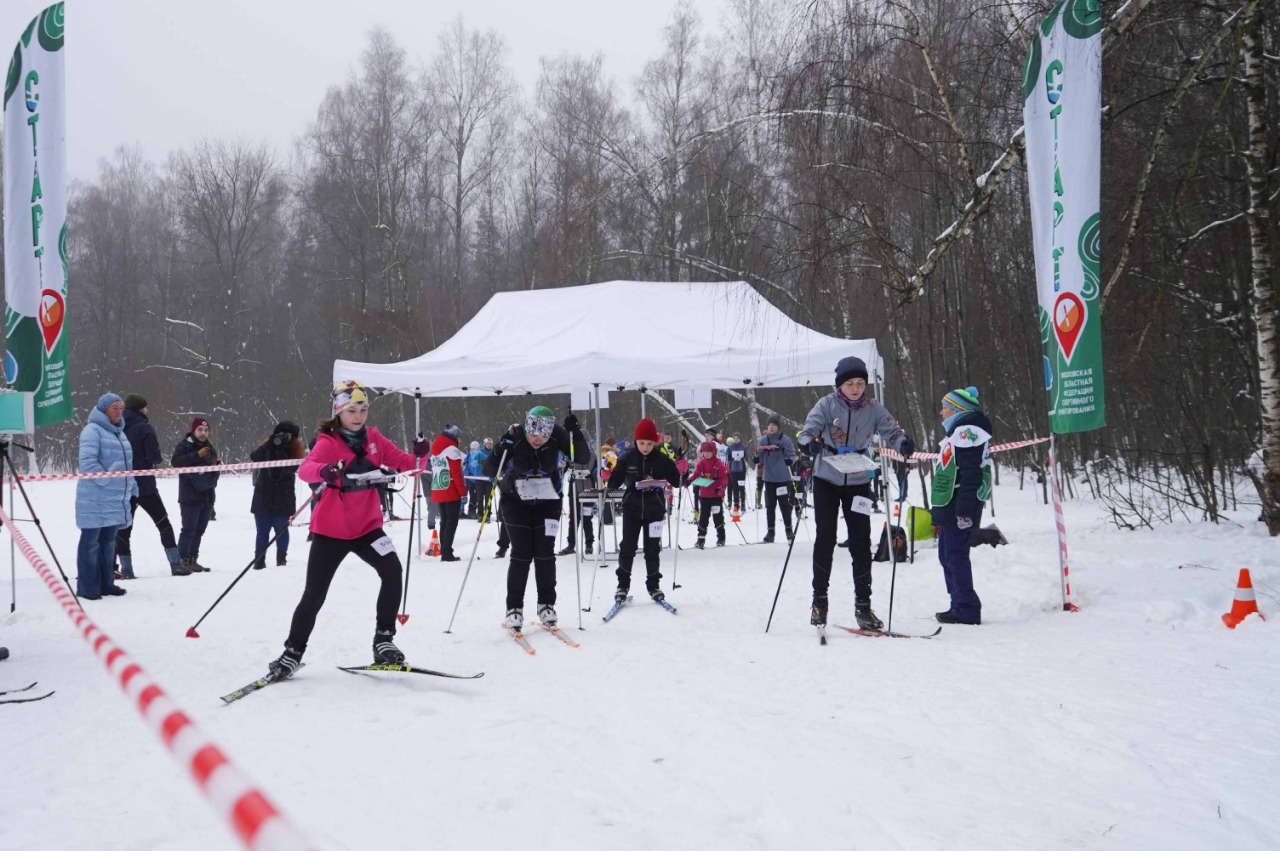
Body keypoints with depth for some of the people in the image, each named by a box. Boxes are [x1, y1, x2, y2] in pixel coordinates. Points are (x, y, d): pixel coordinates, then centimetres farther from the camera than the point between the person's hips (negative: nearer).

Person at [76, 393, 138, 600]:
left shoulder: (119, 432, 19)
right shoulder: (93, 430, -9)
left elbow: (126, 464, 24)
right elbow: (87, 462, -20)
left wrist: (132, 490, 19)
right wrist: (106, 480, -21)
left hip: (116, 498, 8)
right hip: (96, 499, -8)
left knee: (108, 542, 12)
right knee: (91, 541, -4)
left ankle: (106, 584, 18)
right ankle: (87, 588, -1)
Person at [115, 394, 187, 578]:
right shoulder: (144, 428, -11)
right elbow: (155, 457, -18)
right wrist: (157, 458, 3)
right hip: (144, 485, -5)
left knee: (124, 527, 10)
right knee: (163, 523, 3)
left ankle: (126, 569, 6)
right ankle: (176, 564, -2)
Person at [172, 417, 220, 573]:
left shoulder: (210, 448, 18)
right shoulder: (184, 446, -3)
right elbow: (175, 461, -21)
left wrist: (215, 465, 5)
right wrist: (197, 455, -25)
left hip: (207, 496, 7)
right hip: (190, 496, -7)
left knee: (199, 530, 9)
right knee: (189, 529, -9)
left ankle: (193, 559, 15)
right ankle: (183, 560, -5)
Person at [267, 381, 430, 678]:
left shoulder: (373, 438, 2)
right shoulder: (328, 442, -13)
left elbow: (403, 462, -2)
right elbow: (305, 470, -31)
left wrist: (420, 456, -25)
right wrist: (324, 471, -54)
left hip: (367, 526, 3)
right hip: (331, 530, -3)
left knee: (392, 571, -20)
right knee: (314, 594, 1)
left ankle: (383, 640, -8)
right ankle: (293, 651, 22)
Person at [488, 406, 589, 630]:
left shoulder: (557, 435, -19)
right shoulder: (513, 437, -23)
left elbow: (583, 456, -17)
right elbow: (490, 468, -16)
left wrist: (575, 432, -32)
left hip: (548, 501, 2)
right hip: (516, 501, -1)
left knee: (545, 553, -1)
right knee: (521, 553, -7)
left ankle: (546, 604, 12)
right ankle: (514, 608, 2)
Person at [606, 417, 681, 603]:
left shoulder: (662, 460, -4)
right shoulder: (626, 458, -4)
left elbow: (677, 481, -1)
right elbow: (613, 483, -3)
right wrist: (609, 474, -24)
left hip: (654, 509, 0)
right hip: (632, 509, 0)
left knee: (653, 549, 6)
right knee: (627, 547, 2)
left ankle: (653, 585, 19)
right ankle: (623, 585, 15)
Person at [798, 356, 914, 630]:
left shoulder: (873, 408, -4)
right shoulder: (827, 404, -10)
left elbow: (891, 430, -11)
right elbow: (809, 428, -20)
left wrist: (904, 444, -33)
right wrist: (811, 443, -43)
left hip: (858, 482, 2)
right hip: (826, 480, -2)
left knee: (861, 542, 1)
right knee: (825, 539, 2)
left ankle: (863, 603, 9)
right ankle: (819, 600, 13)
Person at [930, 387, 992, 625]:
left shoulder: (967, 432, -14)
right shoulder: (957, 432, 20)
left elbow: (971, 475, -21)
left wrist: (964, 511, -24)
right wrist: (941, 509, 25)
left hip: (959, 507, -11)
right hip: (950, 507, 11)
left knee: (955, 556, -9)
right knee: (948, 556, 14)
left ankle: (967, 610, -6)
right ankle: (960, 606, 20)